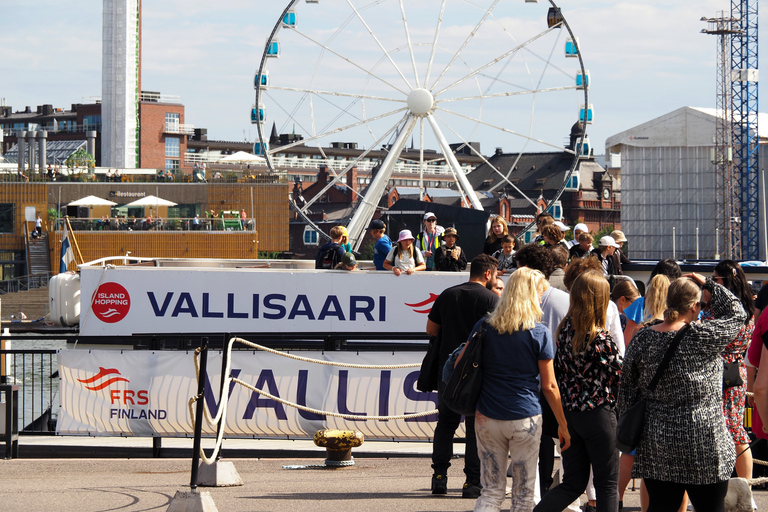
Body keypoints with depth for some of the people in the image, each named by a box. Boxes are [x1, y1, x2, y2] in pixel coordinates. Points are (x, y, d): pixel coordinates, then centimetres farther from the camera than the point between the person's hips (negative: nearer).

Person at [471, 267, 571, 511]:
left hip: (487, 418, 3)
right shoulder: (539, 333, -7)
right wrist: (563, 425, 3)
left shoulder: (484, 327, 2)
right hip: (525, 418, -3)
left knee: (491, 490, 11)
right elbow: (549, 386, -4)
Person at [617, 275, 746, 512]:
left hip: (656, 446, 4)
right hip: (702, 445, -4)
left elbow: (627, 390, 7)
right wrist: (709, 285, 10)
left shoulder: (642, 339, 0)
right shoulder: (703, 336, -13)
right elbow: (736, 314, 4)